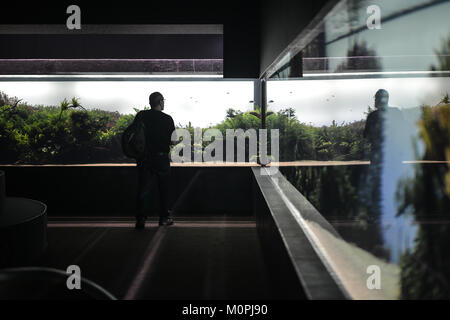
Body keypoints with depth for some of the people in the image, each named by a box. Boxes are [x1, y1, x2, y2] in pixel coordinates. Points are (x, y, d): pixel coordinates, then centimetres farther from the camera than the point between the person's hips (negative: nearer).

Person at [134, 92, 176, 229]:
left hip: (143, 157, 2)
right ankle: (164, 217, 20)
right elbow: (172, 139, -2)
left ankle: (141, 218, -4)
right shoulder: (167, 119, -6)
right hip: (161, 157, -2)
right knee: (163, 188, 12)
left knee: (144, 188, 5)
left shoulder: (141, 116, -1)